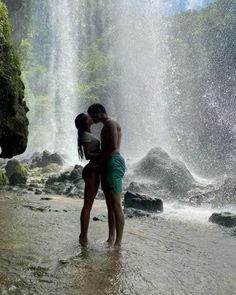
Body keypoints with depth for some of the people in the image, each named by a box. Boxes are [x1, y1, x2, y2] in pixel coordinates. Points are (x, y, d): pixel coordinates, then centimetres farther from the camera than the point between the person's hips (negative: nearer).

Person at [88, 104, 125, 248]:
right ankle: (111, 239, 19)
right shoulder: (106, 126, 24)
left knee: (116, 206, -8)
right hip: (107, 164, 11)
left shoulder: (111, 123, -8)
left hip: (113, 163, -11)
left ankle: (118, 243, -4)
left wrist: (98, 160, -12)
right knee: (110, 205, 12)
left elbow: (113, 147, -19)